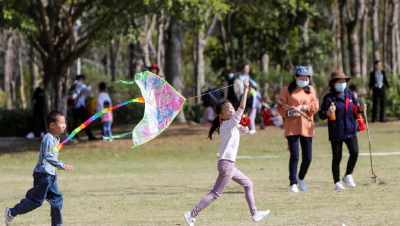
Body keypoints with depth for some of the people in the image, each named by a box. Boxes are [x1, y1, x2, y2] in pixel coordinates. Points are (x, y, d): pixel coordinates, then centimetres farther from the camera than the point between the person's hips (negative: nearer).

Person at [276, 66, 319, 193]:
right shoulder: (287, 90, 3)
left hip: (307, 127, 3)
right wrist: (290, 112, -20)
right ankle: (293, 183, 0)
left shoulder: (310, 90, 12)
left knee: (308, 157, 4)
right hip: (292, 128, -3)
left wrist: (302, 107, -14)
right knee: (294, 157, -10)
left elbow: (315, 106, 2)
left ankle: (301, 178, 30)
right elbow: (280, 107, -1)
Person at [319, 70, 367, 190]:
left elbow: (356, 108, 19)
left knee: (354, 152, -12)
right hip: (336, 132, -3)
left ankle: (348, 175, 10)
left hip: (350, 131, 3)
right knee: (337, 157, 1)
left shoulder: (350, 95, 10)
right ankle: (337, 182, 14)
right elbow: (321, 114, -4)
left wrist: (361, 109, -3)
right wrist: (327, 113, -25)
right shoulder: (329, 97, -4)